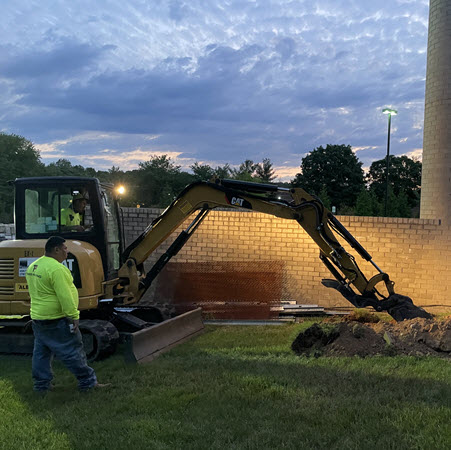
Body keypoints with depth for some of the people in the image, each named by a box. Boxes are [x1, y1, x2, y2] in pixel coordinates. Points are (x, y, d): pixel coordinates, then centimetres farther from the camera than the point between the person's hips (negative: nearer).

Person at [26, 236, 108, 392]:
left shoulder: (33, 266, 10)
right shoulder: (56, 269, -21)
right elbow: (65, 297, -24)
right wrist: (73, 316, -20)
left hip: (37, 318, 10)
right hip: (56, 320, -9)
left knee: (41, 352, 15)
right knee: (73, 351, -1)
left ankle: (41, 385, 22)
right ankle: (88, 382, 6)